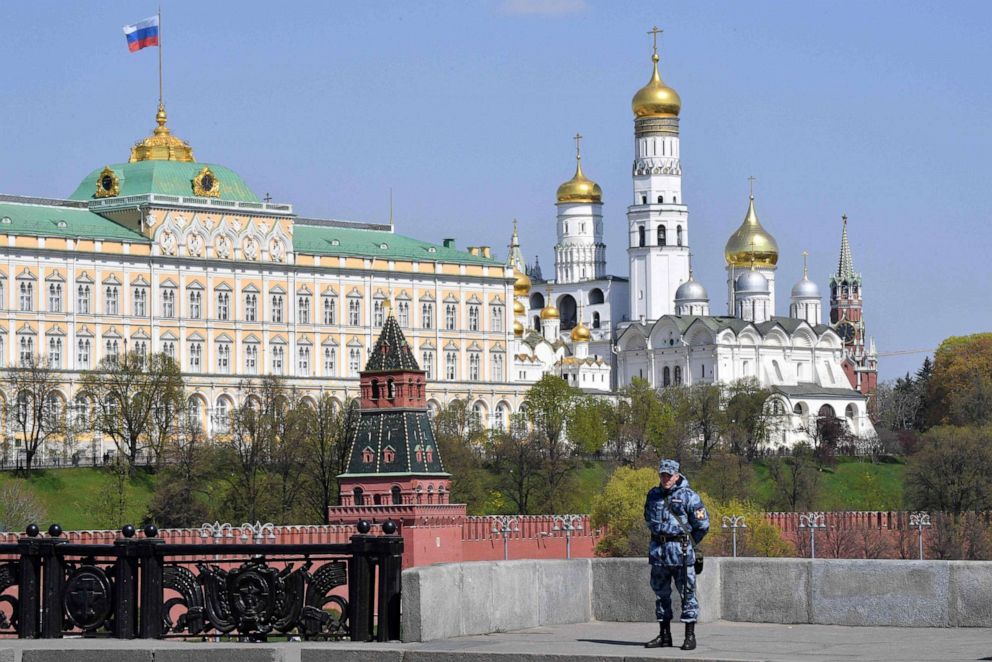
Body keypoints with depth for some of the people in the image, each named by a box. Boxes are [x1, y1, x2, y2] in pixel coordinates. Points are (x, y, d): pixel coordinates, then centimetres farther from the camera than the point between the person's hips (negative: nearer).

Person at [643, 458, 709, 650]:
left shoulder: (688, 496, -7)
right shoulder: (653, 495, 10)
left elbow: (703, 524, -4)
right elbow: (648, 518, 26)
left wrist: (688, 542, 4)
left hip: (680, 552, -6)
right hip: (658, 551, 6)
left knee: (687, 592, -4)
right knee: (661, 593, 10)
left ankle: (690, 636, -1)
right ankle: (664, 635, 17)